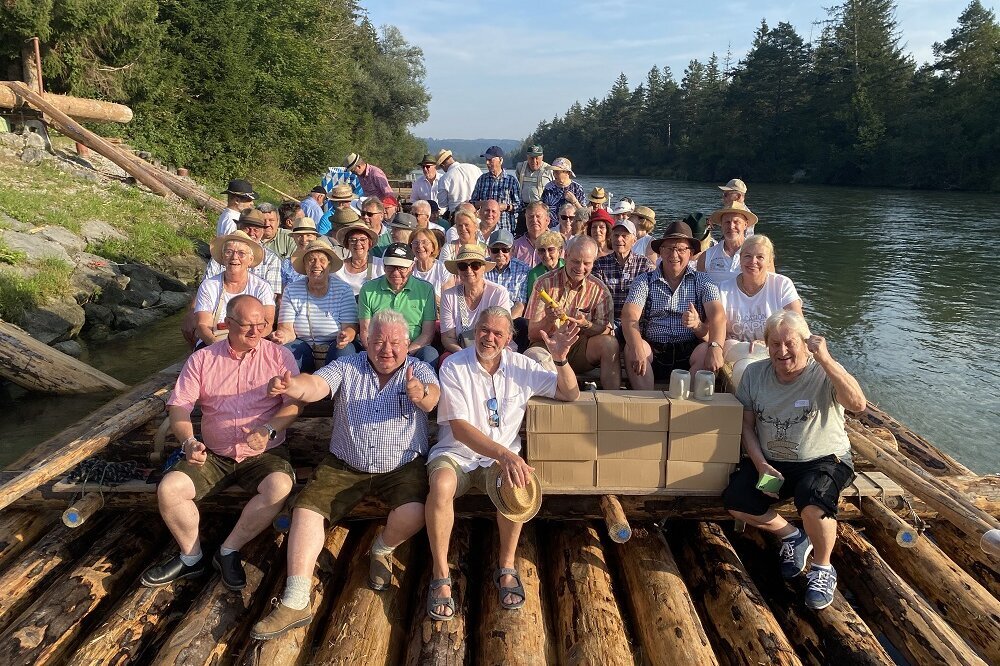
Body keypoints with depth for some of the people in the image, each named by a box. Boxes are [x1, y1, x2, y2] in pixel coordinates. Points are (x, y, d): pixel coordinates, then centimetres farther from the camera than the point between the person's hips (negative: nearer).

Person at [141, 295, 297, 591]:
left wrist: (269, 430, -25)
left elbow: (293, 403, -7)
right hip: (213, 454, 2)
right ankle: (191, 557, 4)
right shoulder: (202, 359, 4)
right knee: (168, 488, -19)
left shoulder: (279, 356, -1)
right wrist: (188, 441, -20)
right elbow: (178, 404, -1)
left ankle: (229, 551, -10)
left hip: (264, 453, -2)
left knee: (279, 487, -32)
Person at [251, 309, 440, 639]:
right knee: (306, 510, -17)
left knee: (413, 515, -27)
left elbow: (431, 398, -22)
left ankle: (382, 550, 9)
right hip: (344, 466, 2)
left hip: (402, 467, -1)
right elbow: (316, 385, -16)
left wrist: (421, 394, -49)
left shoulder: (419, 371, 0)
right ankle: (295, 603, -11)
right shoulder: (347, 367, 3)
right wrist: (291, 386, -41)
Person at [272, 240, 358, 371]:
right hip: (303, 347, 1)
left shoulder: (343, 290, -3)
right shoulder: (292, 291, 2)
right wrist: (283, 335, -31)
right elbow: (286, 328, -5)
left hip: (334, 347, -1)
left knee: (344, 352, -32)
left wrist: (345, 336, -34)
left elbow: (350, 327, -9)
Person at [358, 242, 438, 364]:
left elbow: (428, 333, 3)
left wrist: (406, 351, -13)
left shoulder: (426, 289, 6)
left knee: (430, 354, -31)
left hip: (414, 351, 1)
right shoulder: (368, 289, 9)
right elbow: (365, 331, 8)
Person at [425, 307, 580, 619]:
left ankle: (507, 568, -12)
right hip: (456, 453, -2)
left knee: (513, 485, -33)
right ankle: (440, 577, -19)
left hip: (503, 456, 2)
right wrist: (503, 454, -33)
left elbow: (570, 394, 7)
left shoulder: (521, 367, 2)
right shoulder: (454, 367, -9)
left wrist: (561, 358, -13)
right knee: (442, 485, -35)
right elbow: (459, 428, -18)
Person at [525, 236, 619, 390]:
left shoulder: (599, 289, 2)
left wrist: (586, 325, -26)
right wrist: (549, 320, -28)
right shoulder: (545, 283, -4)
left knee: (610, 343, -26)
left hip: (580, 351, 2)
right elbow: (532, 334, -6)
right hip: (548, 347, -2)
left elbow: (605, 331, -4)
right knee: (533, 355, -35)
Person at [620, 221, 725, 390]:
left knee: (706, 351, -29)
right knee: (631, 348, -28)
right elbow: (629, 317, -9)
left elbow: (718, 316, -8)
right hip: (653, 353, 0)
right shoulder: (644, 281, 7)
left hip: (689, 355, 0)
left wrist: (715, 347, -30)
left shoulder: (702, 281, 9)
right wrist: (637, 349, -31)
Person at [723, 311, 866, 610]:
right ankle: (792, 536, 12)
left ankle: (823, 569, -5)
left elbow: (858, 403, -34)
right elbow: (747, 425, 3)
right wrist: (761, 465, -10)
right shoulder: (754, 373, -1)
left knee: (813, 499, -36)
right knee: (735, 501, -18)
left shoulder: (824, 374, -14)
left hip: (825, 461, -4)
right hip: (770, 461, 4)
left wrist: (825, 359, -39)